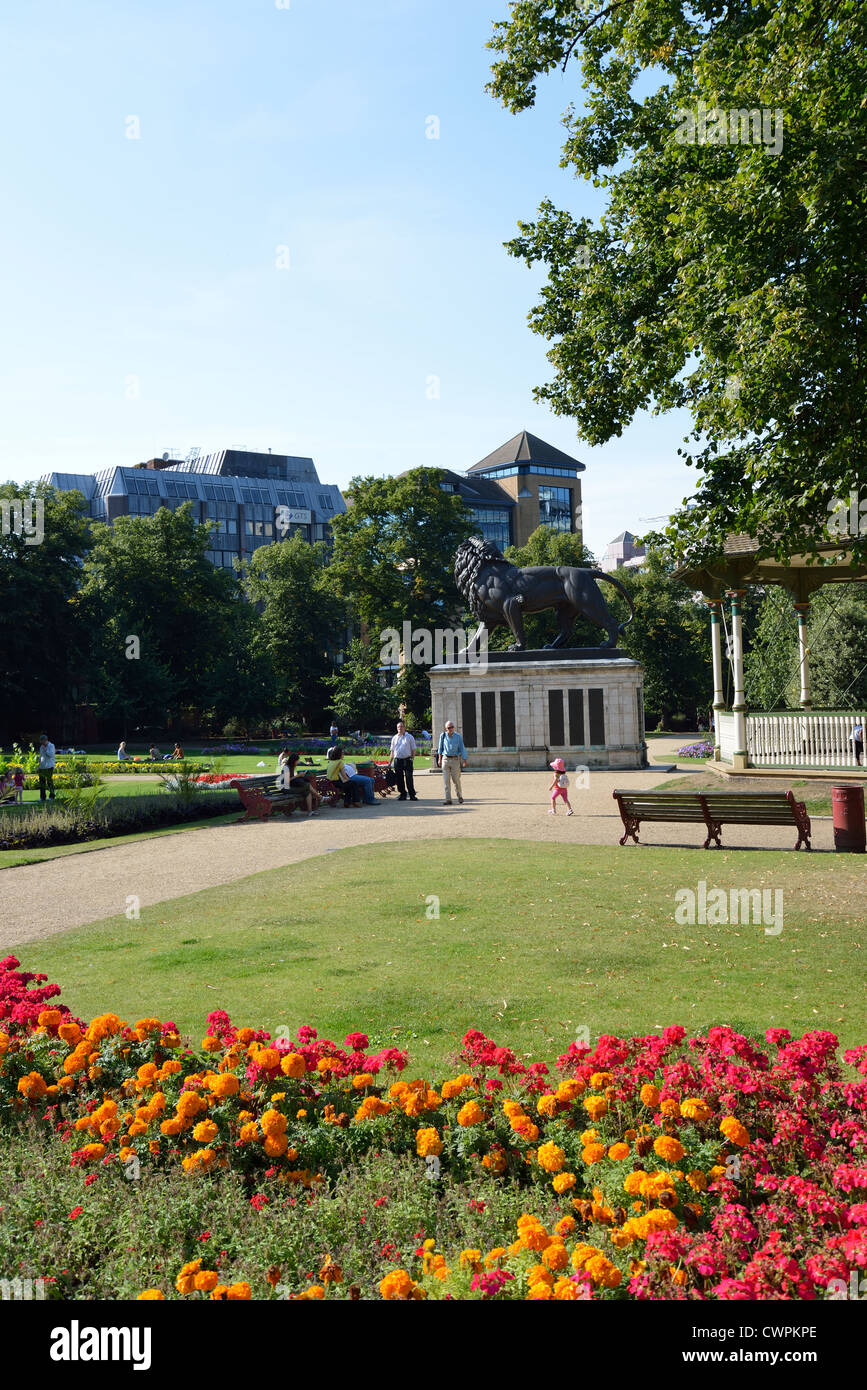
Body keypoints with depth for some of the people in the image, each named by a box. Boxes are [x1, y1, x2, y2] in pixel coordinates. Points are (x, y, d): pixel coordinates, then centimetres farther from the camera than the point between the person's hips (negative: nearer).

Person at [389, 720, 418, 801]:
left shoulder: (409, 737, 5)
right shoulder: (394, 738, 14)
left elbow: (413, 750, 5)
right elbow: (392, 751, 17)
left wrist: (412, 758, -7)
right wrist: (389, 763, 13)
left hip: (407, 760, -3)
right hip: (397, 760, 3)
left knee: (409, 778, -8)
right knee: (399, 779, 5)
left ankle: (412, 795, -5)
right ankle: (402, 794, 14)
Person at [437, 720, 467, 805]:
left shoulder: (458, 736, -2)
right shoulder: (443, 736, 3)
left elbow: (462, 749, -2)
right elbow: (440, 747, 14)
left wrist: (464, 761, -9)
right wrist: (439, 759, 15)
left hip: (455, 760, -2)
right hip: (445, 759, 2)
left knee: (456, 780, -1)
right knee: (446, 780, -3)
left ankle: (460, 797, 19)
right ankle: (448, 799, -2)